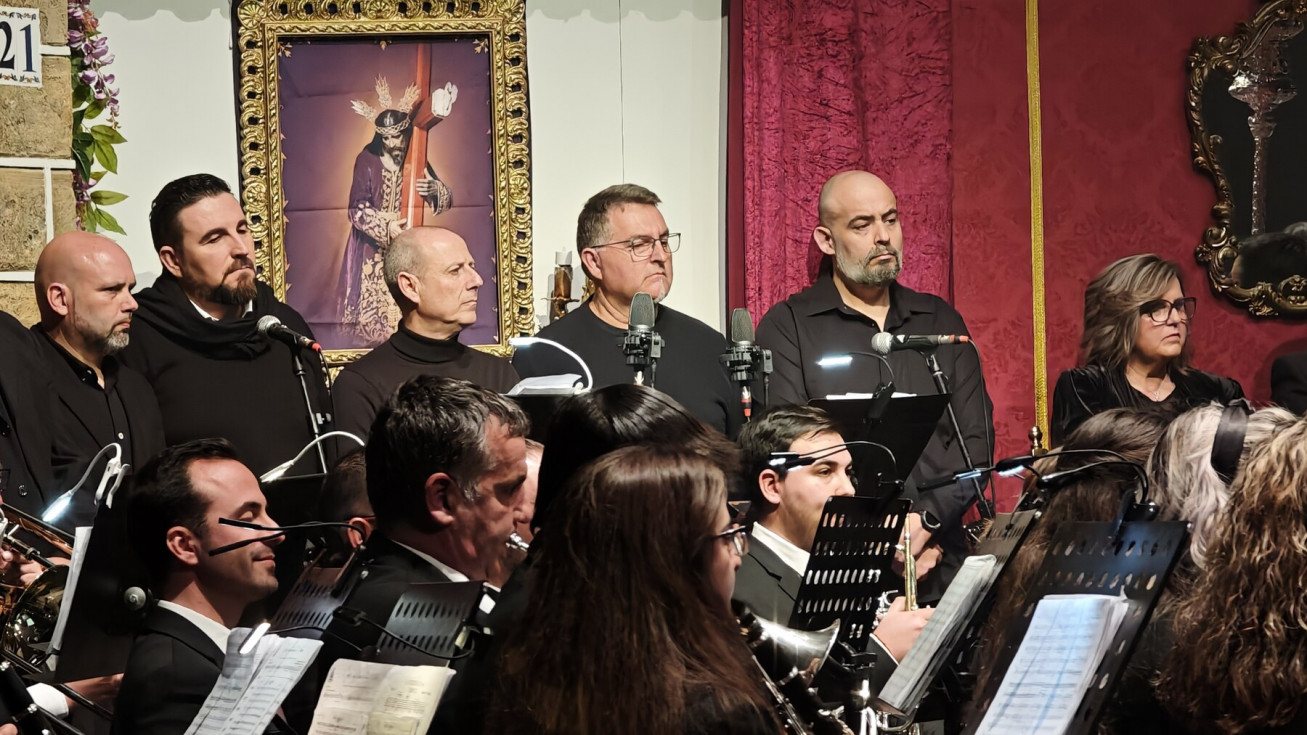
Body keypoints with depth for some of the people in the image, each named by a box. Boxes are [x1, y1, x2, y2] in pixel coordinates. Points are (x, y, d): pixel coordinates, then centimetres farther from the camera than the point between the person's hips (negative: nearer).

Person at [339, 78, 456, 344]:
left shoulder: (416, 159, -2)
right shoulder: (367, 160, -11)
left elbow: (447, 200, 0)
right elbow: (358, 209, -15)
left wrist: (435, 190, -24)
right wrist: (386, 227, -29)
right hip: (373, 244, -3)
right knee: (375, 298, -4)